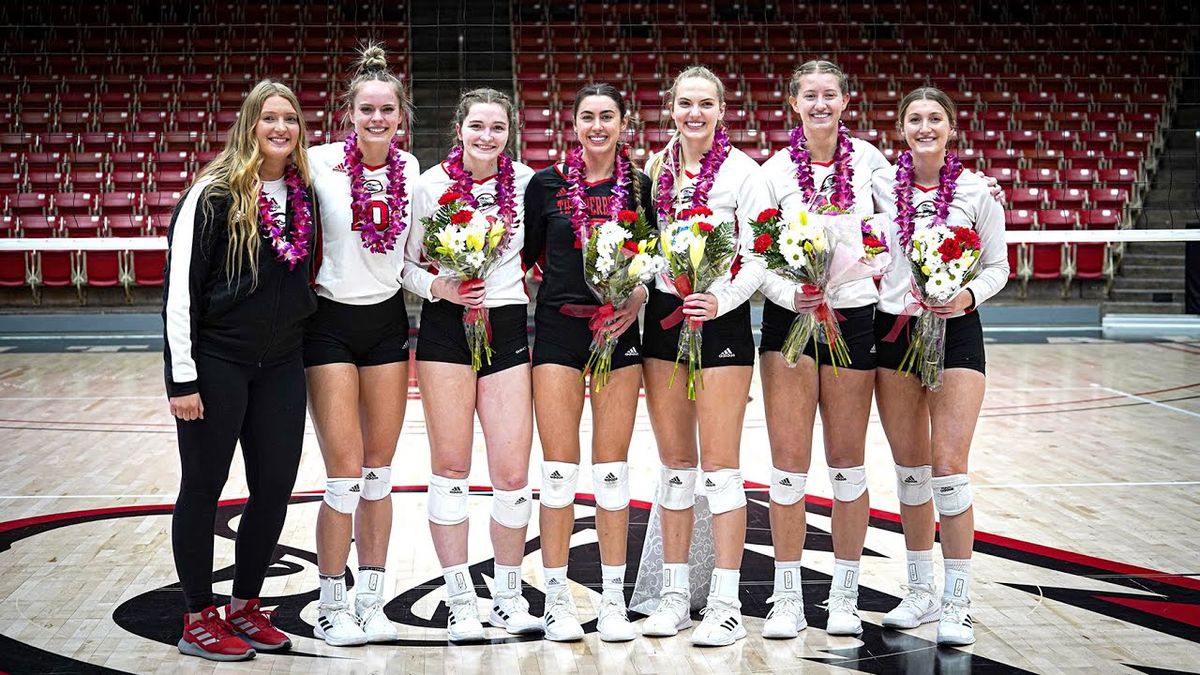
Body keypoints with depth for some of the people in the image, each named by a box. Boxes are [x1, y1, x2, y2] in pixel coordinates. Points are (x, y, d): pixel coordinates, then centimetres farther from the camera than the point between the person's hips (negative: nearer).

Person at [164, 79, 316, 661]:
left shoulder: (303, 194, 7)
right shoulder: (214, 194, -10)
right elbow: (179, 287, -11)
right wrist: (181, 376, -15)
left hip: (281, 365, 6)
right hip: (216, 362, -6)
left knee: (275, 486, 7)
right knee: (203, 486, 3)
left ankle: (245, 606, 24)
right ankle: (199, 619, 14)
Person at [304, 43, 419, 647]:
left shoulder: (409, 168, 2)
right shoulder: (321, 163, -12)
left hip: (388, 320, 4)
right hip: (331, 321, -4)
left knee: (379, 472, 7)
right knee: (346, 473, -6)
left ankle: (371, 601, 17)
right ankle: (331, 606, 8)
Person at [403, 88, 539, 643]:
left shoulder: (526, 182, 3)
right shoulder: (430, 185, -3)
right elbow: (405, 263, 2)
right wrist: (437, 287, -15)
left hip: (508, 326, 1)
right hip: (445, 328, -1)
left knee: (512, 474, -1)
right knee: (451, 466, 2)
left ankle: (509, 596, 17)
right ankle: (461, 601, 13)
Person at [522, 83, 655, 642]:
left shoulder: (640, 186, 5)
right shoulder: (547, 183, 3)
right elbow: (525, 256, 7)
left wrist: (638, 297, -8)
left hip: (619, 330, 1)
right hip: (557, 328, -1)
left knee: (612, 469, 3)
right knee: (559, 468, -1)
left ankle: (613, 600, 12)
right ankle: (557, 598, 9)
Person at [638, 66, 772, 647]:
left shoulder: (742, 171, -6)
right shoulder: (655, 169, 8)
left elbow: (759, 256, -9)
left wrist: (723, 301, -22)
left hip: (720, 317, -5)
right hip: (662, 314, 5)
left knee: (720, 463, -4)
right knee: (674, 461, 10)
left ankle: (726, 604, 1)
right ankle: (675, 593, 17)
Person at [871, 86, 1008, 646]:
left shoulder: (975, 191, -1)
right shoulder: (879, 185, 2)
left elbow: (998, 266, 4)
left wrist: (968, 294, -14)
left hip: (956, 331, -2)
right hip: (893, 330, 2)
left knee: (948, 467, -10)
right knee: (909, 469, 9)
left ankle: (956, 603, 0)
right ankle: (920, 592, 23)